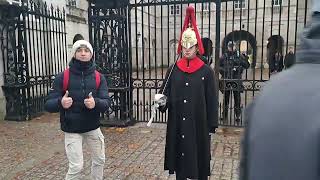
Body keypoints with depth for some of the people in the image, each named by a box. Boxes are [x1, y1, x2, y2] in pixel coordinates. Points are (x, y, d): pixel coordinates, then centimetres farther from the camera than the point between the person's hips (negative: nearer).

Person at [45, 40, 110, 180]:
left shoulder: (99, 77, -4)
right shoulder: (62, 77, -10)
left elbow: (106, 103, -12)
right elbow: (48, 104, -11)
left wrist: (95, 103, -34)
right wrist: (60, 103, -33)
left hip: (93, 128, 3)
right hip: (72, 130, -3)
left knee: (99, 160, 19)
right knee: (76, 167, -3)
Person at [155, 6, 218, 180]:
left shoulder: (206, 71, -5)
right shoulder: (173, 69, 3)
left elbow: (212, 101, -4)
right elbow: (166, 95, 5)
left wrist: (212, 125, -5)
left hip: (199, 124, -2)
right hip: (177, 125, 3)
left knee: (199, 158, 10)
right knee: (179, 157, 14)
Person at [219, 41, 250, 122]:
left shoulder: (239, 56, 7)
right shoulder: (224, 56, 8)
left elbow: (247, 65, 2)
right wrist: (223, 70, -10)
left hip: (237, 80, -1)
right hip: (226, 80, 1)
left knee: (237, 98, 2)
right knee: (226, 98, 8)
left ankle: (238, 115, 11)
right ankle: (224, 115, 18)